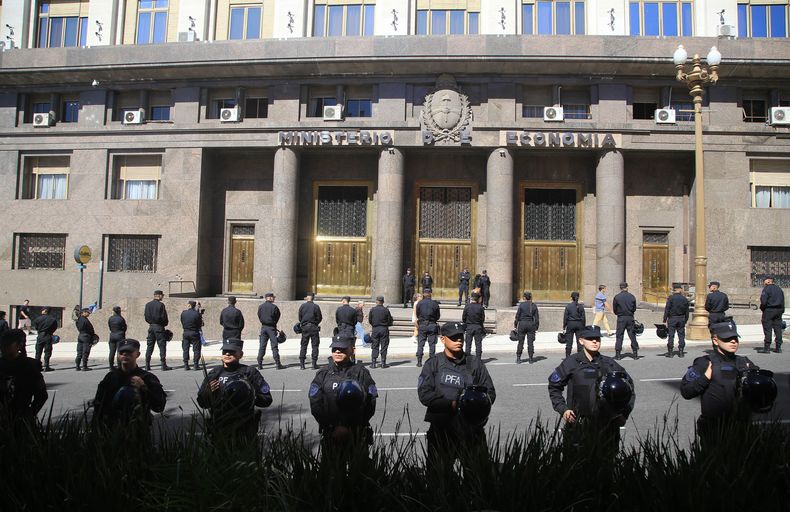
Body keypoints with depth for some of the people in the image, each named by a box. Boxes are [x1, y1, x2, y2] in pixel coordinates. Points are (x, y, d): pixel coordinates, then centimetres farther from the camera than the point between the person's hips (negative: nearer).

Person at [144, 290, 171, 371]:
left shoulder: (148, 304, 7)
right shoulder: (161, 305, -11)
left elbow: (146, 316, 9)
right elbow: (164, 317, -11)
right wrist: (165, 323, 6)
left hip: (151, 327, 6)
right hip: (159, 327, -6)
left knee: (149, 346, 9)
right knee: (162, 346, -1)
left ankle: (147, 366, 8)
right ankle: (164, 366, -3)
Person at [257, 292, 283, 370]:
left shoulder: (260, 307, 1)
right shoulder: (274, 307, -9)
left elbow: (259, 317, 6)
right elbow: (277, 317, -2)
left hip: (263, 327, 4)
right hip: (272, 327, -3)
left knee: (262, 346, 7)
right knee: (274, 346, 0)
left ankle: (259, 364, 5)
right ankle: (277, 364, 0)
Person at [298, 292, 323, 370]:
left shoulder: (302, 306, 0)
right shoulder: (316, 306, -6)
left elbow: (299, 318, 3)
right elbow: (319, 318, -3)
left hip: (304, 327, 2)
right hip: (314, 327, -2)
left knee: (303, 345, 8)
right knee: (315, 345, 4)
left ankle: (302, 363, 6)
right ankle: (314, 364, 1)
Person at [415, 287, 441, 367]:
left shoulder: (420, 303, -2)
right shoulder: (435, 303, -2)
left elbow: (417, 315, 5)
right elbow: (438, 316, 3)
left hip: (422, 325, 0)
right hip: (432, 325, 0)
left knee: (420, 344, 6)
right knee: (432, 344, 5)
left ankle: (419, 361, 5)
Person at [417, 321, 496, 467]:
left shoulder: (475, 364, 9)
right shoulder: (433, 364, 5)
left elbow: (490, 393, 7)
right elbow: (424, 394, -5)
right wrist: (452, 404, -15)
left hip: (471, 430, 1)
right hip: (441, 430, -1)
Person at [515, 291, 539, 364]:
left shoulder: (521, 305, -5)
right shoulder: (534, 305, 2)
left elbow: (517, 316, -4)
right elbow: (537, 317, 3)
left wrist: (515, 326, 3)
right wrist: (536, 327, 8)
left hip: (522, 324, -2)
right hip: (531, 324, 2)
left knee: (520, 342, 5)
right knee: (530, 342, 7)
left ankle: (518, 358, 6)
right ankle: (531, 359, 8)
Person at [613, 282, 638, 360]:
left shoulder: (617, 297, -7)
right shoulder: (632, 297, -1)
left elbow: (614, 309, -1)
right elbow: (634, 309, 5)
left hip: (621, 318, -2)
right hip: (630, 318, 2)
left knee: (619, 336, 3)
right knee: (632, 335, 10)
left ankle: (618, 354, 2)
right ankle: (635, 353, 14)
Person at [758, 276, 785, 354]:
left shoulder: (766, 289, -9)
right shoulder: (779, 289, 15)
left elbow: (763, 301, -18)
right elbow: (783, 302, 16)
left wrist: (762, 308, -1)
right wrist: (781, 311, 19)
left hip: (769, 310, -7)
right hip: (778, 310, 7)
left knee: (767, 330, -6)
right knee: (778, 329, 8)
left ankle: (767, 348, -8)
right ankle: (778, 348, 10)